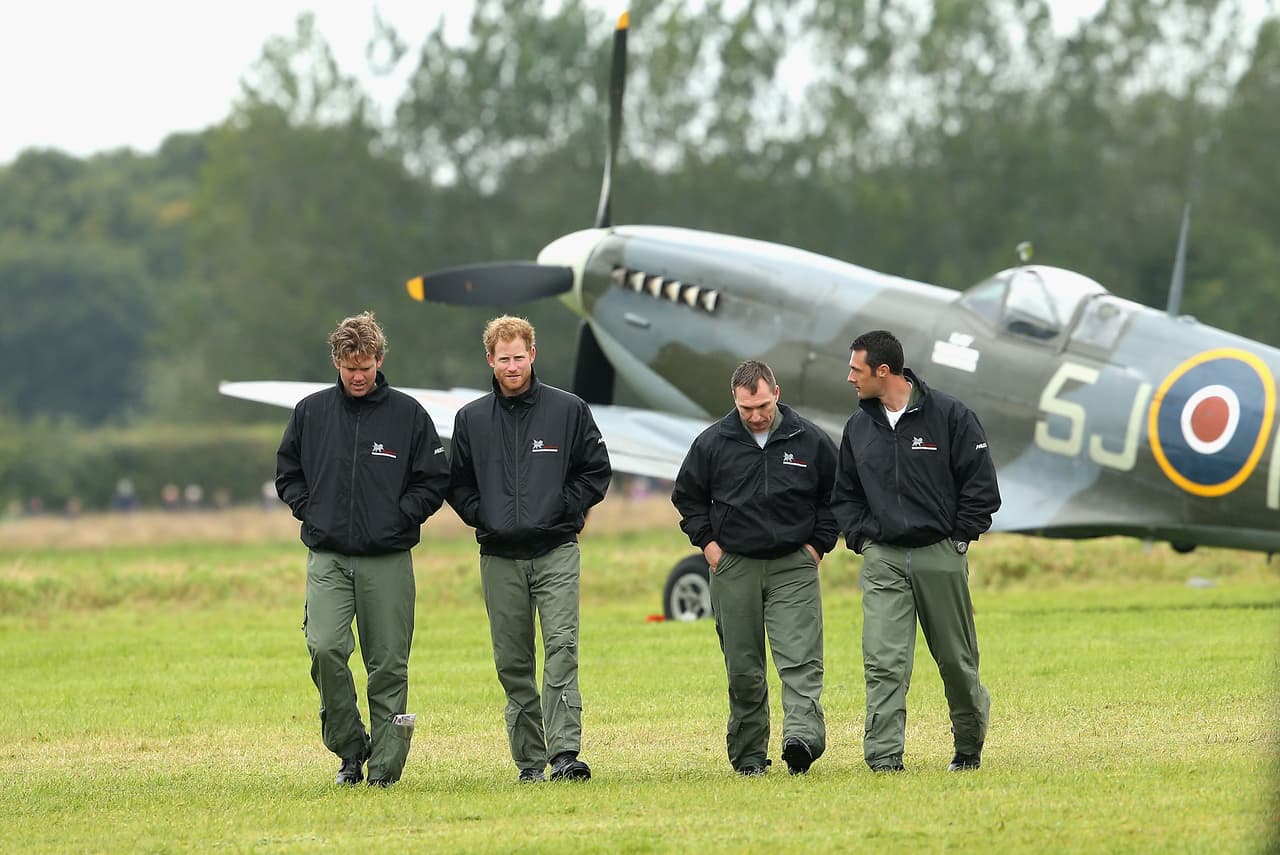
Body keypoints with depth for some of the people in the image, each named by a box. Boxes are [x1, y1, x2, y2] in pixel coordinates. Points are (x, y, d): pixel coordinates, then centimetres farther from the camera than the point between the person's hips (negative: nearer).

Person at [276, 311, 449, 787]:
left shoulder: (408, 414, 2)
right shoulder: (311, 412, 8)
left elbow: (434, 481, 6)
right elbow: (287, 474, 18)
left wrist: (399, 518, -5)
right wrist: (311, 512, 3)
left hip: (388, 560, -1)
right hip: (327, 558, 1)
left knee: (388, 665, 0)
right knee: (325, 648, -17)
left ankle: (384, 765, 8)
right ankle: (349, 747, 0)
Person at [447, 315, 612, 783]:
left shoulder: (568, 410, 4)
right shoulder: (471, 418, 9)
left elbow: (597, 471, 9)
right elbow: (457, 483, 17)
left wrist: (566, 508, -2)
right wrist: (482, 516, 2)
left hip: (555, 551, -2)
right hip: (499, 556, 3)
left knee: (562, 648, -16)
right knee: (513, 663, 4)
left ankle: (565, 752, -22)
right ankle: (529, 760, 10)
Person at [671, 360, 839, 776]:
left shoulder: (811, 441, 0)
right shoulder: (712, 443, 1)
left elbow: (836, 494, 13)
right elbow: (687, 496, 15)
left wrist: (819, 543, 5)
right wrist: (707, 541, 5)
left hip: (793, 567, -1)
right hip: (734, 567, 1)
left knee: (800, 658, -16)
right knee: (743, 667, 5)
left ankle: (803, 735, -28)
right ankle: (748, 754, 11)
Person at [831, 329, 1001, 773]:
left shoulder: (948, 415, -5)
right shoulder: (858, 426, 9)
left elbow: (981, 485, -2)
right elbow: (845, 493, 19)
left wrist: (959, 538, -5)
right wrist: (861, 538, 6)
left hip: (940, 555, -2)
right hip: (882, 560, 3)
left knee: (956, 659, 8)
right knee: (883, 662, -12)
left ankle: (969, 746, 27)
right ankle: (884, 756, -16)